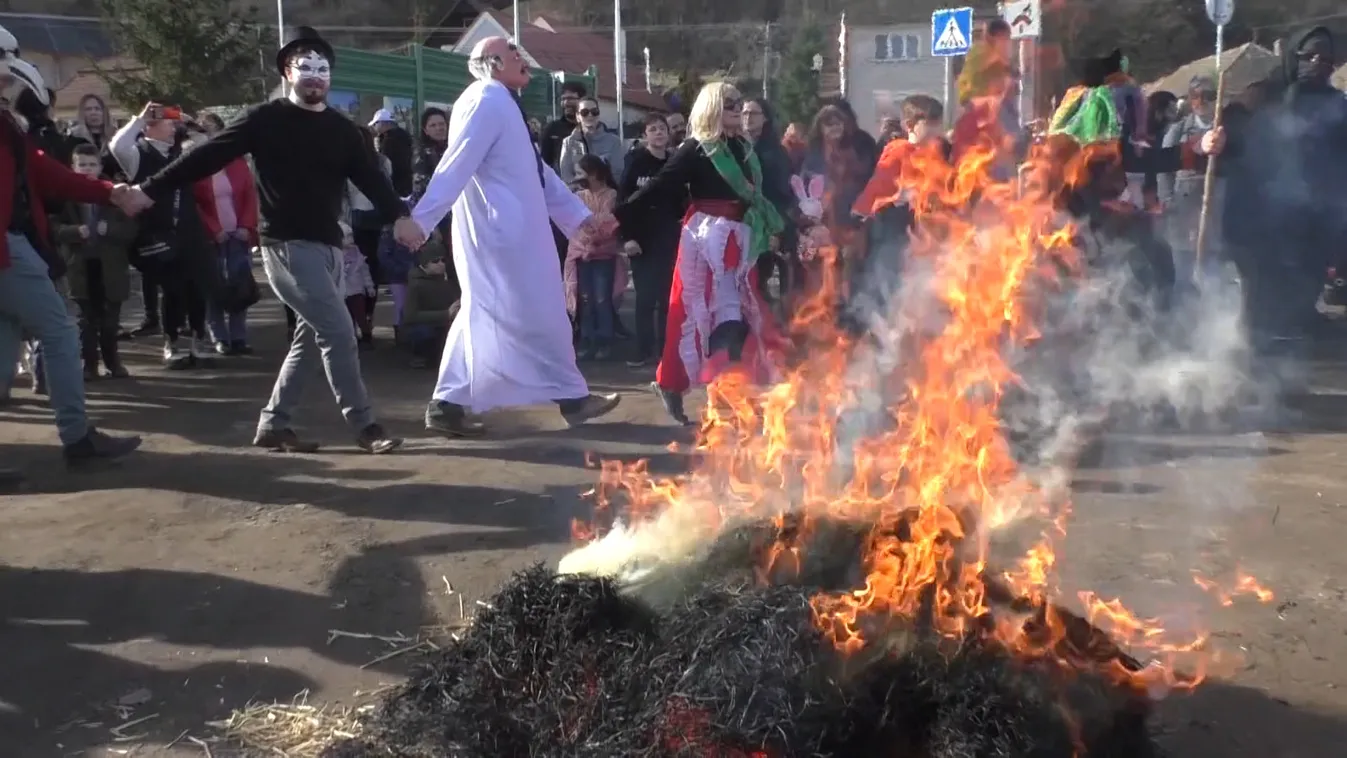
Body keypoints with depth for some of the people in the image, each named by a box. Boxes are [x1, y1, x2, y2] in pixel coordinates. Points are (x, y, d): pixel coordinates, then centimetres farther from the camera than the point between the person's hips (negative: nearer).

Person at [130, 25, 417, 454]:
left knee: (312, 337, 11)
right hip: (287, 244, -6)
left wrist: (399, 215, -19)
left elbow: (370, 178, -1)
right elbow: (207, 157, -4)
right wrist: (150, 190, -8)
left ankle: (274, 424, 21)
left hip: (328, 246, 6)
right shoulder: (266, 119, -3)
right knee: (338, 332, -11)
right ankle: (364, 426, -3)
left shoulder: (342, 129, 10)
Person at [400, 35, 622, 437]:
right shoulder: (487, 101, -13)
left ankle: (449, 405, 11)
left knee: (484, 316, 9)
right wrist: (421, 220, -27)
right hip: (500, 231, -10)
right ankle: (571, 396, 11)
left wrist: (577, 214, 22)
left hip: (511, 229, 10)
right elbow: (456, 167, -22)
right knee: (538, 313, 0)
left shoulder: (503, 104, 19)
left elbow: (536, 169, 22)